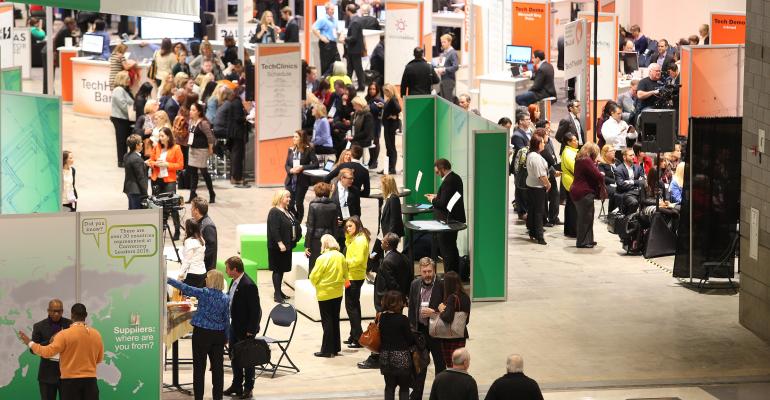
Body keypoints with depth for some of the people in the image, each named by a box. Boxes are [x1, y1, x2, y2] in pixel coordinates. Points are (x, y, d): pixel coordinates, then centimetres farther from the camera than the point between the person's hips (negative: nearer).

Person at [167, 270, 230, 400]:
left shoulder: (204, 293, -12)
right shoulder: (225, 298, 2)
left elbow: (184, 287, -10)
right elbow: (227, 319, 7)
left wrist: (168, 279, -1)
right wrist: (226, 337, 16)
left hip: (202, 332, -4)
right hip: (218, 334, 4)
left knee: (199, 366, 2)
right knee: (217, 366, 8)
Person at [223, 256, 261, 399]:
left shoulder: (249, 286, -24)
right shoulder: (235, 282, 3)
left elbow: (255, 310, -22)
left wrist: (250, 331, -20)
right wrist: (229, 326, 14)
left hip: (246, 329, -9)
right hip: (234, 327, 9)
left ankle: (248, 388, 19)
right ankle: (236, 386, 30)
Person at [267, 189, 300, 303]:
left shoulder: (288, 211, 13)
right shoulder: (274, 212, -15)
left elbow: (295, 225, 20)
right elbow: (274, 230, -21)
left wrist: (295, 238, 10)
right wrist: (280, 243, -24)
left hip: (286, 245, 9)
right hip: (277, 247, -9)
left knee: (282, 269, 14)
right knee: (277, 270, -4)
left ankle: (279, 292, 23)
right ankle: (277, 295, -2)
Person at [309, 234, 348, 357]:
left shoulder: (323, 258, -19)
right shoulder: (341, 257, -1)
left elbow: (314, 277, -15)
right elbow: (345, 274, 7)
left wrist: (316, 284, 5)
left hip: (324, 293, -6)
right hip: (338, 293, 6)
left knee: (327, 321, 1)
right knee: (335, 320, 15)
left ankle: (327, 350, 4)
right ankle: (335, 348, 20)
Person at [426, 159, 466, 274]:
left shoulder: (448, 182, -23)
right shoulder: (456, 178, 8)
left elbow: (443, 203, -26)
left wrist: (433, 200, -9)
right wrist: (437, 196, 9)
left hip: (448, 220, -11)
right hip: (456, 219, 11)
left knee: (446, 249, -2)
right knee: (452, 248, 21)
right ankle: (456, 274, 30)